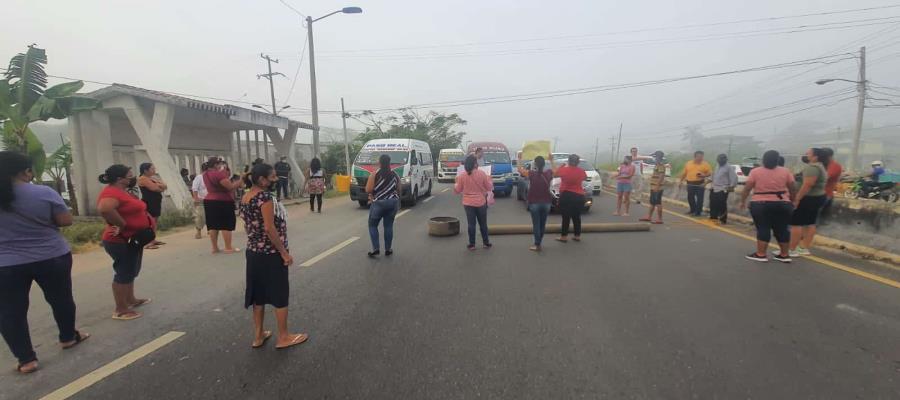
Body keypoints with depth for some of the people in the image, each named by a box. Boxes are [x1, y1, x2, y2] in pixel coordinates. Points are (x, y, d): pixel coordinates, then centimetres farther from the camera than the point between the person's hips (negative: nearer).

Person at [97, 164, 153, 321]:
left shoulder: (122, 191, 11)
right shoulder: (111, 192, -22)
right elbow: (104, 209, -42)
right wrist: (121, 225, -30)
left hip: (132, 239, 10)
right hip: (121, 241, -10)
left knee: (131, 271, 21)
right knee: (124, 273, -3)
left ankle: (130, 299, 35)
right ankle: (120, 310, 6)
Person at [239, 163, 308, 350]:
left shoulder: (245, 198, 7)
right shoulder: (265, 196, -20)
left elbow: (249, 225, 14)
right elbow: (270, 228, -23)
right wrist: (284, 252, -17)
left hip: (253, 252, 8)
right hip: (270, 254, -8)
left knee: (258, 294, 16)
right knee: (280, 294, 5)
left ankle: (258, 336, 26)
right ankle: (283, 337, 16)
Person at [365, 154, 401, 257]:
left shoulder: (374, 175, -8)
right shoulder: (395, 174, 4)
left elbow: (368, 190, -13)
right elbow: (398, 190, 9)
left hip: (379, 203, -4)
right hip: (393, 202, 4)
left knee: (372, 225, 10)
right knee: (389, 225, 11)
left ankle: (376, 248, 2)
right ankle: (388, 249, 14)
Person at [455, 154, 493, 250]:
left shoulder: (462, 176, -8)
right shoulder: (482, 173, -10)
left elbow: (458, 190, 0)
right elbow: (489, 187, -2)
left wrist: (457, 182, 18)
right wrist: (489, 180, 17)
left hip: (468, 203, 0)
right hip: (481, 203, 0)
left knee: (471, 224, 8)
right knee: (483, 224, 14)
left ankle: (472, 244, 11)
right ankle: (486, 243, 23)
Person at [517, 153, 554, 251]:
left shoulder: (531, 174, -13)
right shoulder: (548, 173, -6)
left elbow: (520, 170, 3)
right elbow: (554, 171, 19)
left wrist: (520, 158, 13)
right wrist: (551, 160, 27)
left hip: (534, 203, -3)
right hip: (546, 203, 3)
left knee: (536, 224, 3)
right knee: (543, 224, 13)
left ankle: (537, 245, 4)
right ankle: (538, 243, 23)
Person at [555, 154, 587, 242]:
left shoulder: (564, 170, -10)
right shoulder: (581, 171, -1)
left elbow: (556, 172, 11)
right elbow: (585, 177, 21)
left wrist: (564, 166, 24)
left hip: (566, 196, -3)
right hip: (579, 196, 3)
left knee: (566, 217, 1)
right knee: (576, 217, 11)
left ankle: (564, 236, 3)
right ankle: (577, 236, 17)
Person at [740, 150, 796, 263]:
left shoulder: (755, 172, -4)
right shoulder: (785, 171, 4)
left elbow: (747, 188, -5)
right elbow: (792, 189, 8)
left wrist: (743, 201, 5)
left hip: (760, 204, -3)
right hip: (783, 204, 3)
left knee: (763, 229, 0)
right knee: (782, 229, 10)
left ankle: (761, 254, 1)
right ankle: (785, 255, 17)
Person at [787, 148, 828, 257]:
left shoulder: (812, 167, -18)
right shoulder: (820, 166, 16)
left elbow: (807, 185, -26)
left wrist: (797, 199, -25)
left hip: (809, 198, -11)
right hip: (817, 197, 11)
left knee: (796, 223, -7)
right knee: (810, 223, 11)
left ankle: (792, 250, -6)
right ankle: (804, 248, 15)